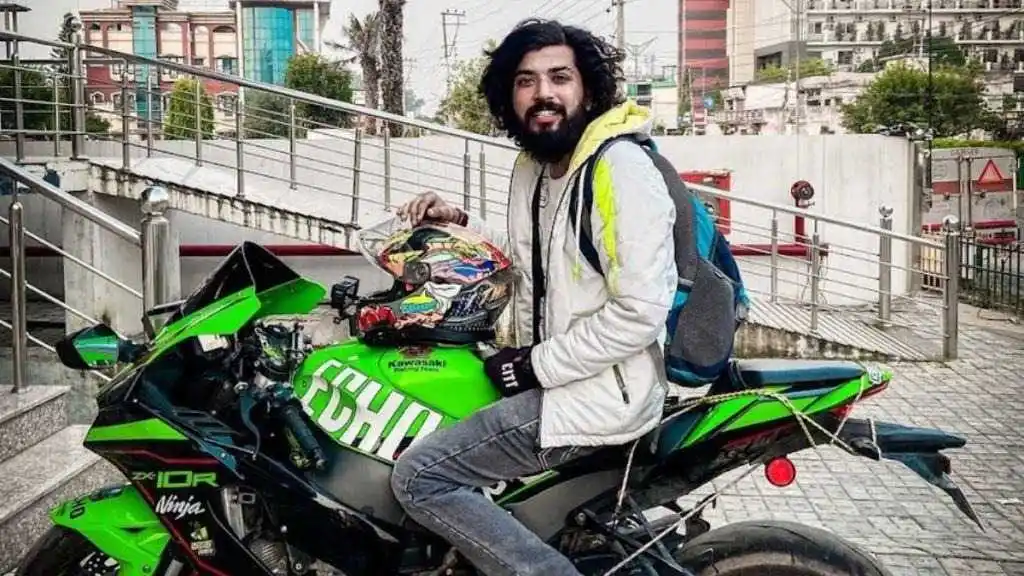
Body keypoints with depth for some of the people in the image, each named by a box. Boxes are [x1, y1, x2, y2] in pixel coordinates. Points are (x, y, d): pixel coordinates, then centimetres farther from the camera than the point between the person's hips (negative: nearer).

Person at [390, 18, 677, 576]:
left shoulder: (620, 169, -18)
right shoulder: (533, 163, 10)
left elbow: (641, 312, -24)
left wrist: (539, 365, -18)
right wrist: (460, 225, 10)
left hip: (596, 392, -10)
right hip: (547, 371, 10)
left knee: (417, 477, -14)